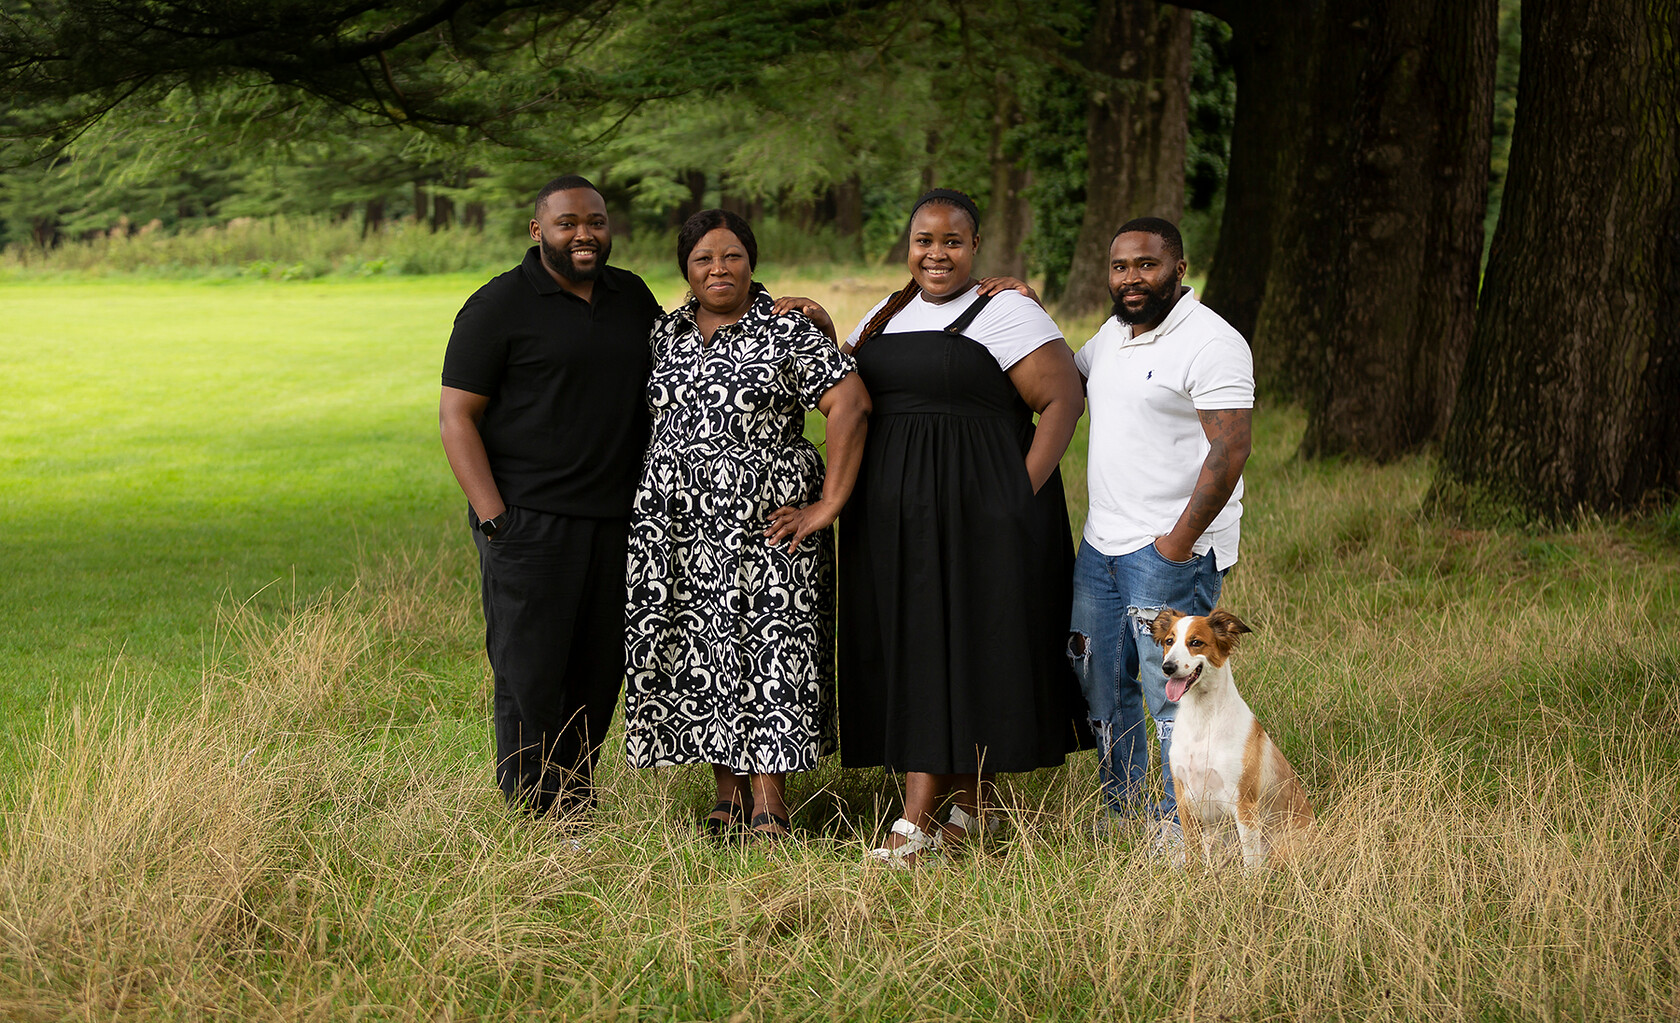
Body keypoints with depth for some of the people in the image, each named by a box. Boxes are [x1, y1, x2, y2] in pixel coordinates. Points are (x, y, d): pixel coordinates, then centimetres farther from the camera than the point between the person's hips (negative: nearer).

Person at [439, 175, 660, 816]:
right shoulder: (499, 307, -4)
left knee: (599, 673, 9)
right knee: (530, 677, -4)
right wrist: (494, 519, -14)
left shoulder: (631, 297, 13)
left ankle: (576, 808, 20)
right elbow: (456, 416, -6)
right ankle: (533, 823, 4)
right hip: (529, 522, -5)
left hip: (618, 522, 6)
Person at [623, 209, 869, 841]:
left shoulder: (787, 330, -5)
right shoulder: (666, 334, 12)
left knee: (768, 654, -7)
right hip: (679, 527, 5)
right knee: (699, 657, 5)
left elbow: (850, 404, -12)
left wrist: (827, 505, -15)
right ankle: (729, 796, 15)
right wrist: (650, 500, 13)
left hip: (766, 523, -5)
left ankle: (770, 809, -4)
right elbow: (652, 415, 23)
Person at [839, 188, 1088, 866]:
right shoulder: (886, 316, 15)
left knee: (972, 647, -4)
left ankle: (968, 809, 1)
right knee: (905, 650, 4)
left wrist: (1023, 491, -16)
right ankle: (921, 814, 8)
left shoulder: (1004, 313, -6)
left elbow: (1064, 401, -10)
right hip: (896, 511, 7)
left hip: (978, 506, -7)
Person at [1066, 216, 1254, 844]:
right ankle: (1119, 815, 26)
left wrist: (1178, 544, -20)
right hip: (1101, 544, 9)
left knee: (1171, 689, -7)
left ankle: (1181, 831, 2)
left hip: (1172, 550, -9)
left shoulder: (1211, 344, -12)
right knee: (1100, 684, 14)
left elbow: (1229, 452, -18)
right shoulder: (1111, 334, 14)